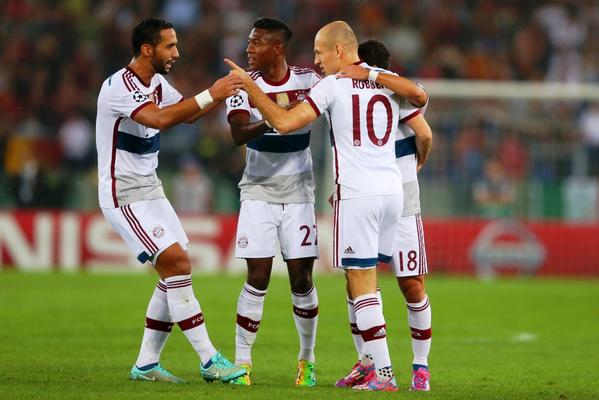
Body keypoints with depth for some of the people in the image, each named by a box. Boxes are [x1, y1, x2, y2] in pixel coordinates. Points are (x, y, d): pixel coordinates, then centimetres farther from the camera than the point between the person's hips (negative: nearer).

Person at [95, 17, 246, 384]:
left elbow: (187, 114, 22)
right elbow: (159, 119, -34)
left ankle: (146, 364, 12)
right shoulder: (119, 86, -19)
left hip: (150, 192, 10)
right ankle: (210, 361, -15)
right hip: (125, 197, -10)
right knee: (177, 264, -17)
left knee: (175, 272, 5)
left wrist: (226, 91, 7)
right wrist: (210, 95, -33)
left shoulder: (156, 84, 9)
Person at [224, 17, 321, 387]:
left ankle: (307, 360, 16)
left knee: (302, 278, 0)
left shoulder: (308, 80, -4)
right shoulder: (245, 85, -6)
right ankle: (242, 361, 3)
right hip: (259, 193, -1)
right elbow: (239, 134, -20)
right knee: (258, 277, -6)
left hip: (299, 193, 1)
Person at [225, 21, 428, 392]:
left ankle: (383, 374, -6)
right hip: (392, 190, 6)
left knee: (362, 284, -2)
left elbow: (284, 123, -8)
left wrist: (249, 86, 2)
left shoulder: (334, 85, -4)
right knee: (365, 281, 16)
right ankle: (371, 363, 15)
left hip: (357, 194, -6)